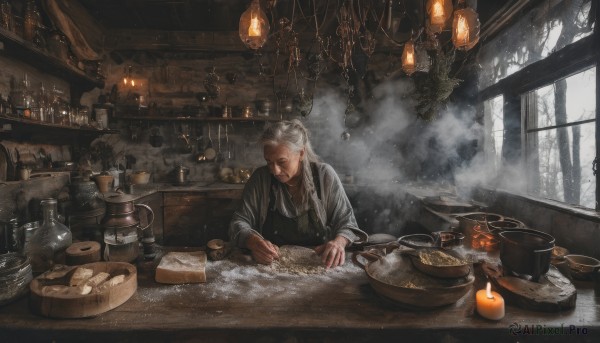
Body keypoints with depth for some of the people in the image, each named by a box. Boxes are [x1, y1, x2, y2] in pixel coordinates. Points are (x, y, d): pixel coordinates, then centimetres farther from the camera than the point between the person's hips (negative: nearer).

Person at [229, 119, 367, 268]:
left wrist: (339, 242, -25)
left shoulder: (324, 175, -8)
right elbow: (239, 222, -4)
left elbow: (346, 222, -3)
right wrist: (253, 241, -26)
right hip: (271, 264, 1)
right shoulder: (260, 178, -6)